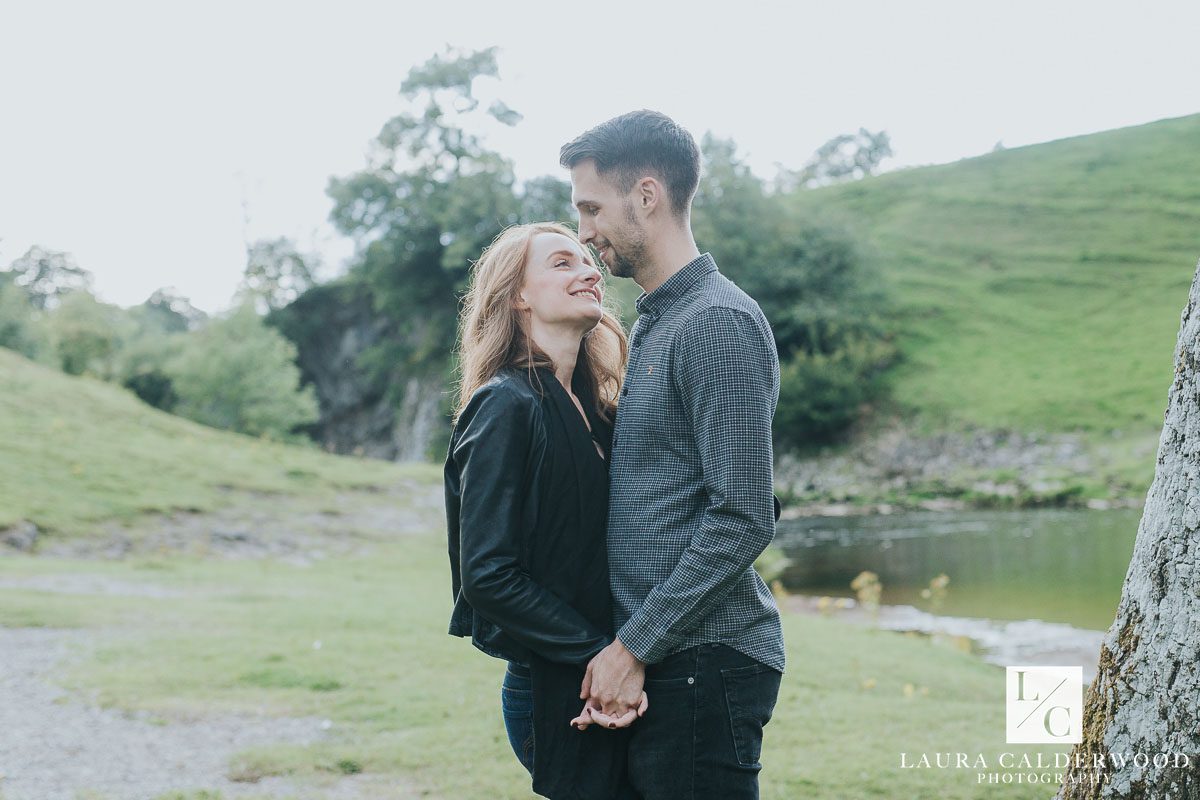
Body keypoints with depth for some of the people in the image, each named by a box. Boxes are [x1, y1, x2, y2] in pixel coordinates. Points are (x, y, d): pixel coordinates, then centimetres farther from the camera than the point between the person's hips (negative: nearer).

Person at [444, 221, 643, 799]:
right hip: (553, 690, -7)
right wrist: (600, 654, -18)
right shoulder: (506, 406, -13)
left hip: (608, 684, 7)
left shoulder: (590, 408, 10)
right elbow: (487, 575, -18)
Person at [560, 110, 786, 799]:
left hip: (703, 663, -9)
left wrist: (634, 647, -16)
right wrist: (627, 646, 13)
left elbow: (743, 520, -20)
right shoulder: (652, 324, 17)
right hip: (660, 660, 9)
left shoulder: (720, 322, -13)